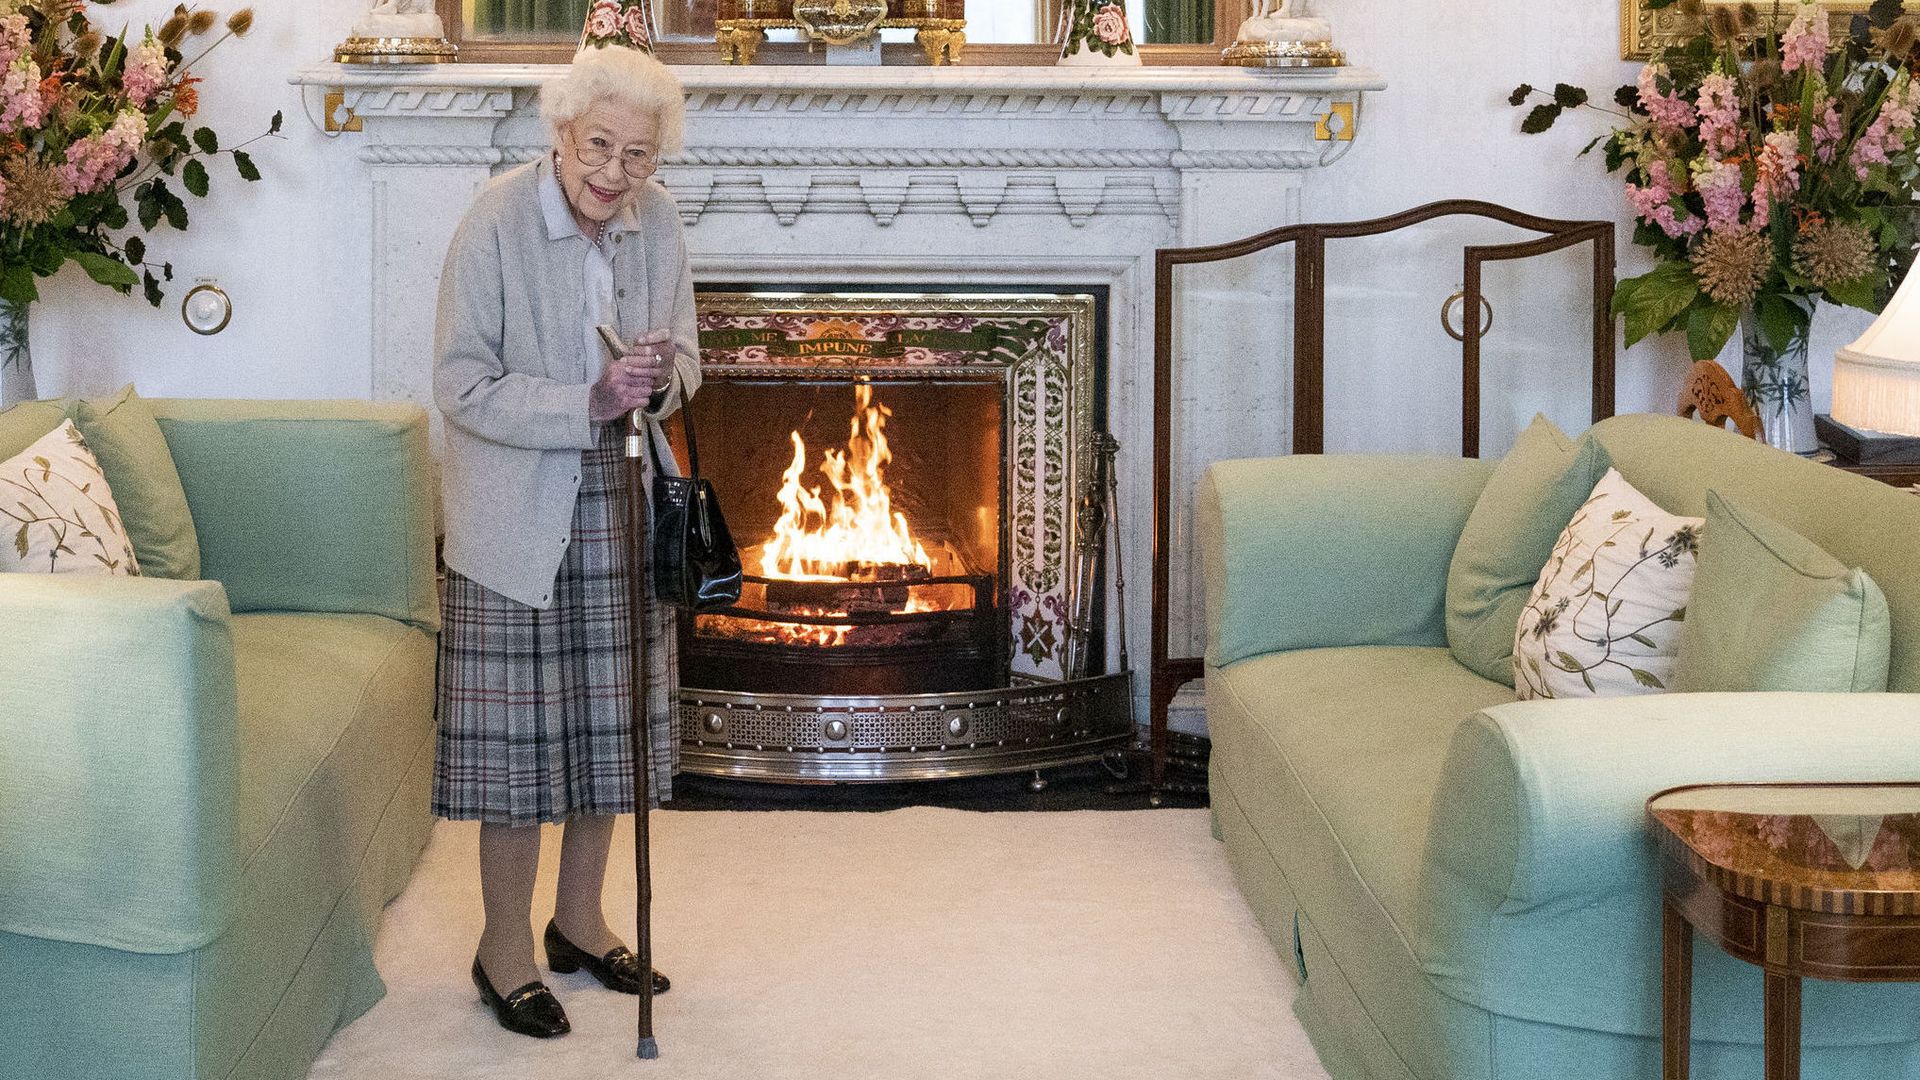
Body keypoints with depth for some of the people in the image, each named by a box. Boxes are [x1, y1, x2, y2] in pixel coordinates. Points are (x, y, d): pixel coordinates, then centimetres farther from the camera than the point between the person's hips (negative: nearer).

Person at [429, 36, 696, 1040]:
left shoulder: (656, 220, -1)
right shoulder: (495, 221, -17)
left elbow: (685, 354, 10)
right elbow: (463, 385, -17)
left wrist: (662, 376, -14)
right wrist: (590, 403, -27)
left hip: (621, 508, 5)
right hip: (517, 518, -5)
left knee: (609, 722, 13)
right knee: (519, 731, 0)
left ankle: (579, 920, 30)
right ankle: (503, 947, 15)